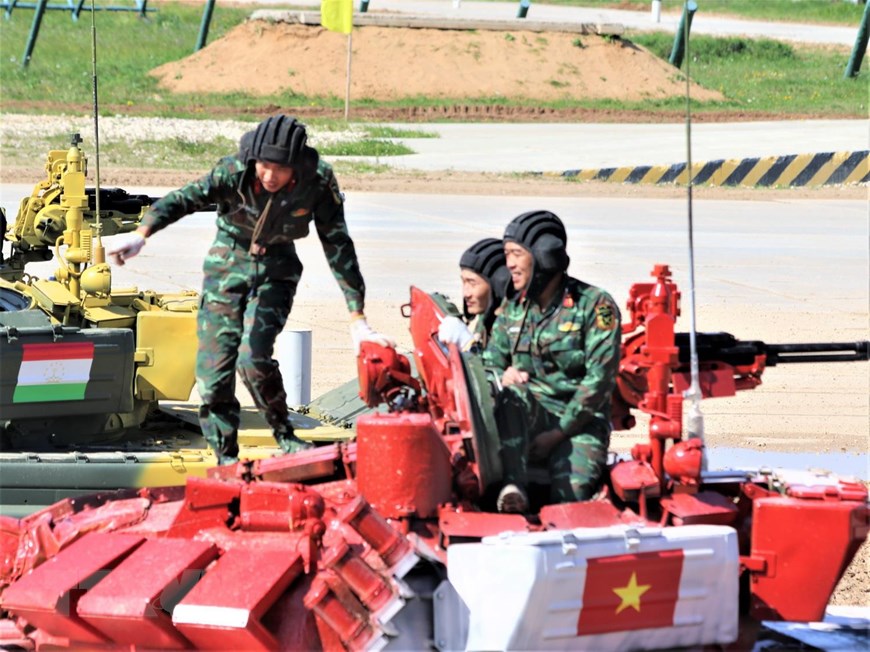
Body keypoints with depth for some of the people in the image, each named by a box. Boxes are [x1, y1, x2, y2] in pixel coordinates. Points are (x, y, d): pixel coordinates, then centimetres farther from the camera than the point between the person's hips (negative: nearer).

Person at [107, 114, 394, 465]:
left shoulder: (318, 183, -22)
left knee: (253, 359, -19)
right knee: (213, 367, -5)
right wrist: (141, 234, -56)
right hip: (228, 265, 1)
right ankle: (226, 459, 10)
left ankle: (285, 436, 4)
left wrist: (357, 319, -22)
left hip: (275, 269, -1)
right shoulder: (235, 172, -25)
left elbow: (338, 248, -19)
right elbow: (185, 198, -37)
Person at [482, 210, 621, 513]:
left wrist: (557, 434, -17)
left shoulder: (595, 306, -7)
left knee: (569, 497, -32)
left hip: (579, 424, -4)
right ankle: (513, 488, -46)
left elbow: (599, 380, -13)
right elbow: (491, 362, 15)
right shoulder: (513, 307, 10)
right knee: (511, 394, -33)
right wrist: (502, 376, -11)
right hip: (526, 420, 4)